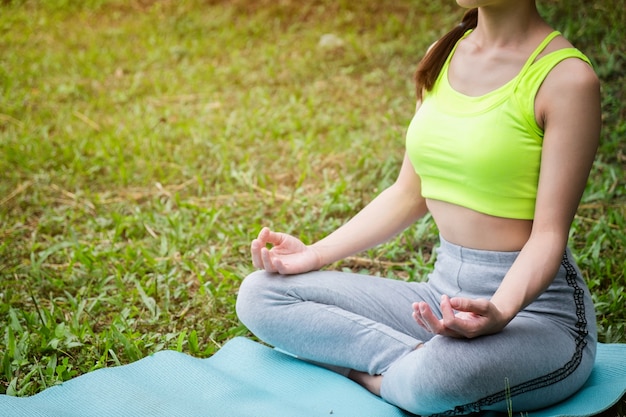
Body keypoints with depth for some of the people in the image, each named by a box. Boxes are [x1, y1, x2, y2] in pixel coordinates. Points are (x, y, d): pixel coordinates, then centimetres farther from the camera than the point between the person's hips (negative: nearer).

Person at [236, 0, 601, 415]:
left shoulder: (566, 77, -13)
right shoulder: (444, 55, 8)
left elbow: (549, 233, -15)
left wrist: (498, 314, -34)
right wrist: (315, 255, 3)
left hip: (532, 298, -7)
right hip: (445, 291, 7)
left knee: (435, 378, -41)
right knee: (260, 294, -3)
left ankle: (362, 369, -8)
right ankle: (417, 361, -12)